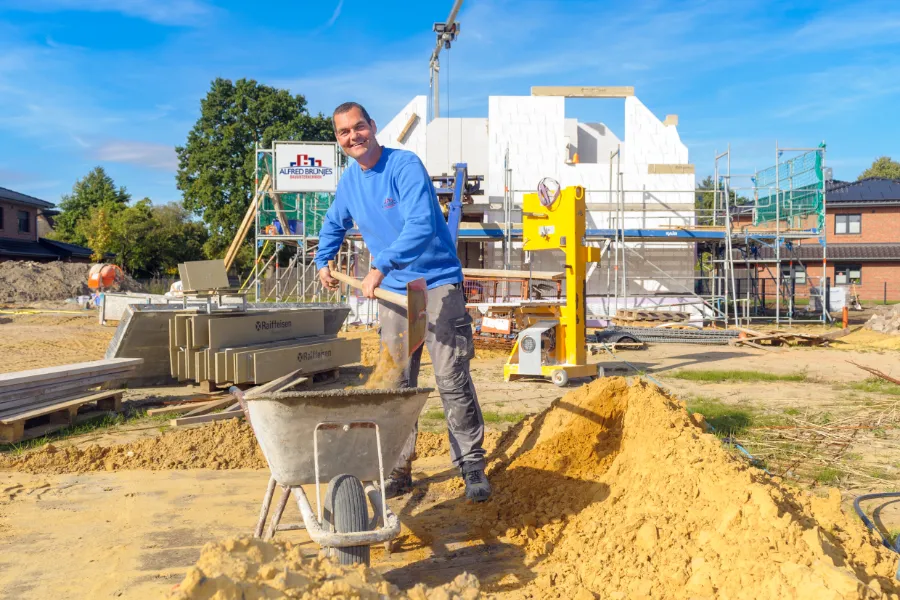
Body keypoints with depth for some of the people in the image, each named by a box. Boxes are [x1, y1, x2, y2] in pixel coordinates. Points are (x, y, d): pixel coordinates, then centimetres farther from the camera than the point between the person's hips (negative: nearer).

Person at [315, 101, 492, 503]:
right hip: (392, 290, 6)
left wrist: (380, 267, -33)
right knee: (396, 384, 7)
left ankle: (472, 467, 3)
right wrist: (323, 261, 16)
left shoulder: (405, 166, -14)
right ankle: (399, 470, 17)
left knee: (452, 379, -8)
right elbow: (333, 225, 28)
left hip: (438, 285, -6)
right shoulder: (349, 180, 8)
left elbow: (421, 225, -28)